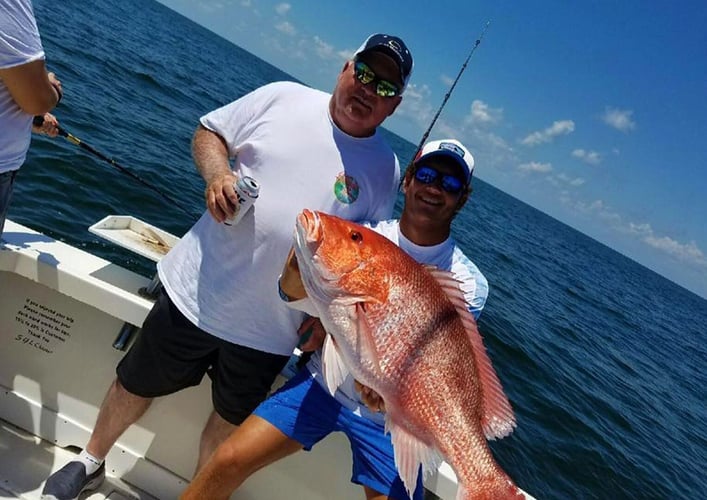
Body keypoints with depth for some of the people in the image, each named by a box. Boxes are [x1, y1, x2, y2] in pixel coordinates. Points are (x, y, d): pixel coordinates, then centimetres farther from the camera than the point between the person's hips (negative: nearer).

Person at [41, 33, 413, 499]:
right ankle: (90, 462, 51)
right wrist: (216, 173, -16)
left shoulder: (385, 168, -3)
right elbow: (209, 133, 4)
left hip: (267, 330, 0)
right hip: (195, 293, 1)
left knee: (229, 423, 20)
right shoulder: (282, 97, -5)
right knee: (136, 384, 21)